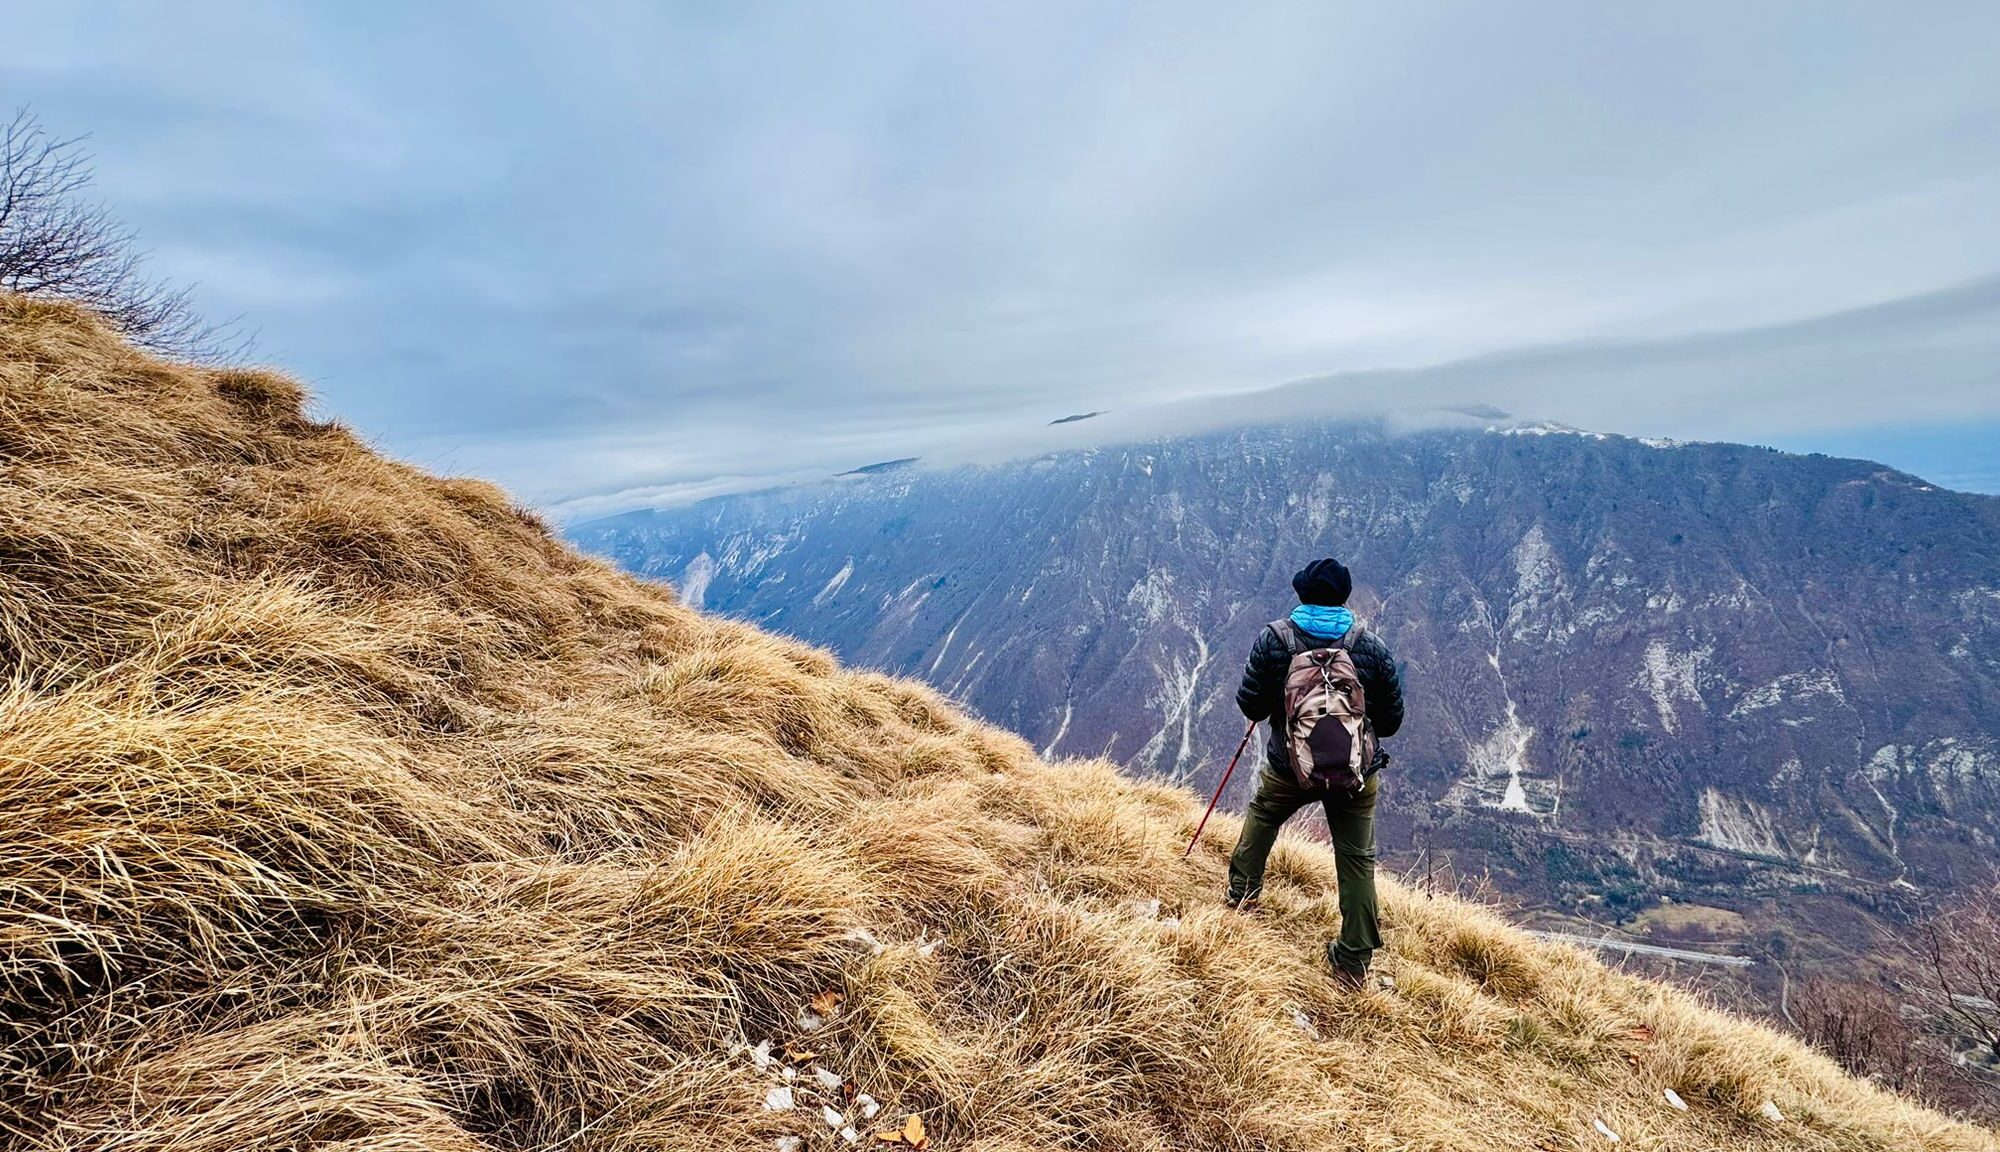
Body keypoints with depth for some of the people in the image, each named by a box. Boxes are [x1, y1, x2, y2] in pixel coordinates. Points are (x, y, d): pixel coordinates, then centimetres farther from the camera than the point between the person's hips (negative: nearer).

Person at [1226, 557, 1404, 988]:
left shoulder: (1274, 638, -12)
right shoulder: (1373, 647, -7)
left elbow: (1250, 706, -10)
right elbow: (1391, 721, -1)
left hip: (1289, 767, 0)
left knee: (1261, 816, 28)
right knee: (1357, 860, 13)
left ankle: (1243, 893, 37)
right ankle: (1354, 961, 19)